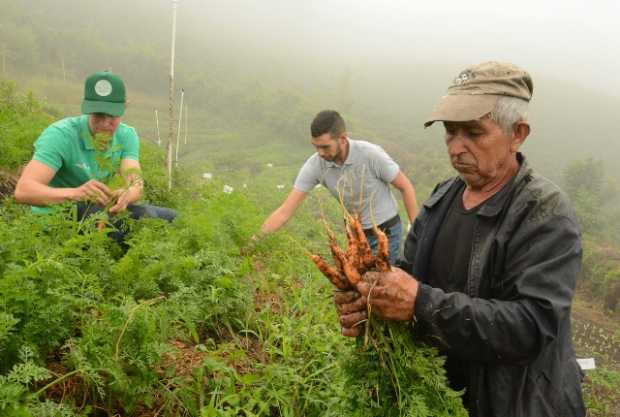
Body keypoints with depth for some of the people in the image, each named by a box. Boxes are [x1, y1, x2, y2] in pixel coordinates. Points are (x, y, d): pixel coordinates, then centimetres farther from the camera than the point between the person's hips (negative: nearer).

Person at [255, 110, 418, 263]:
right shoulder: (314, 165, -20)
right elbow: (285, 211, -19)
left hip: (386, 232, -4)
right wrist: (253, 242, -29)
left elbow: (406, 187, -14)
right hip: (357, 234, 4)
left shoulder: (371, 154, -30)